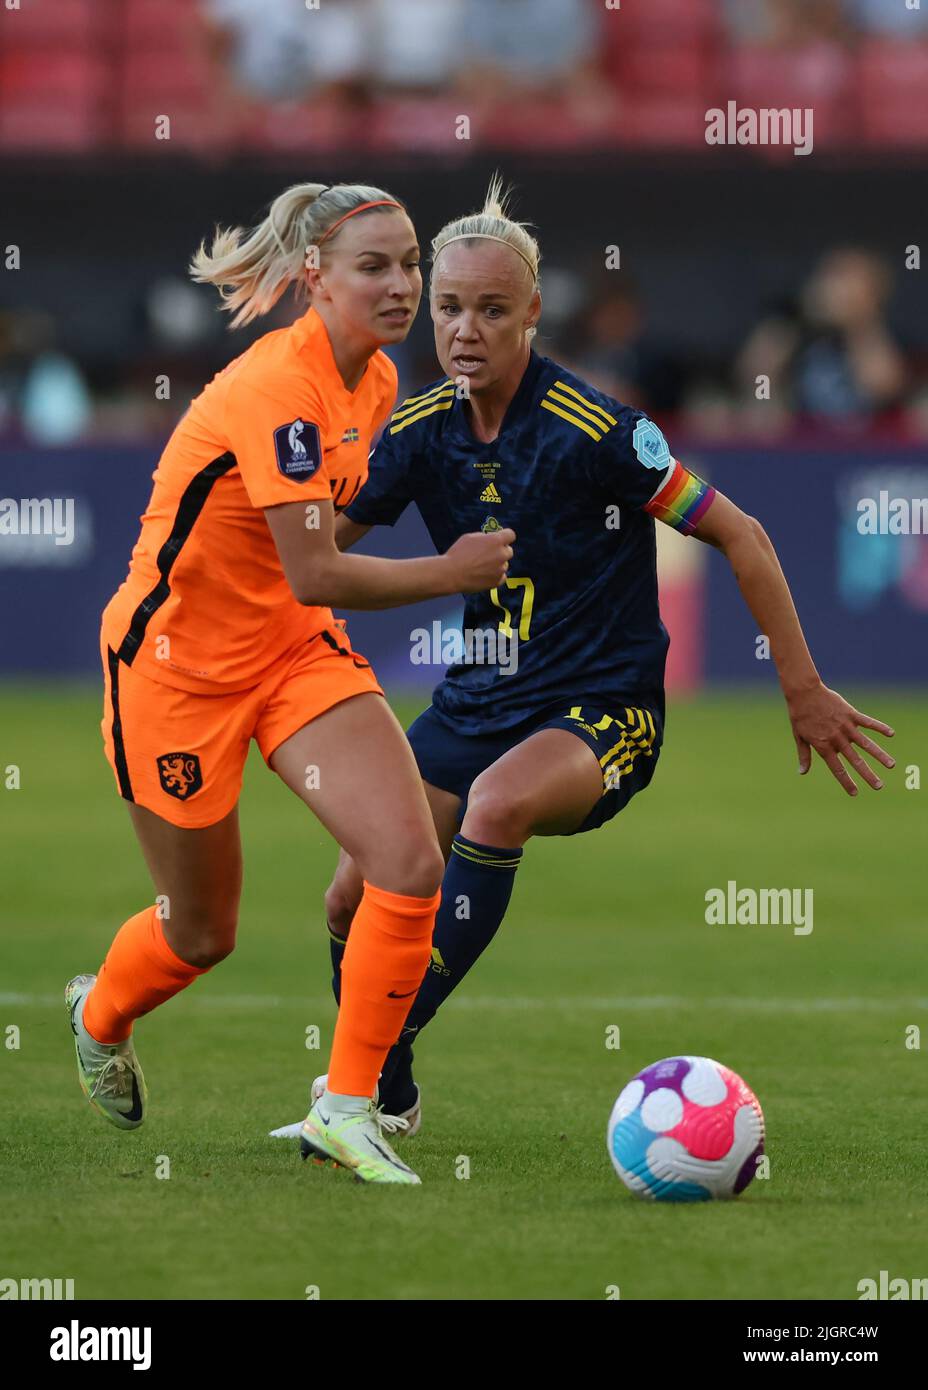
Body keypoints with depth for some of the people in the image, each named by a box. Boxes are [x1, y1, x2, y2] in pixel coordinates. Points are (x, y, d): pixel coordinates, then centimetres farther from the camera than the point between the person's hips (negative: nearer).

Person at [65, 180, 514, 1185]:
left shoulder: (376, 379, -1)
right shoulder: (276, 387, -28)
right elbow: (315, 575, -31)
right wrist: (452, 574, -24)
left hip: (294, 648, 7)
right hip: (178, 657, -7)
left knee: (409, 866, -14)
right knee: (202, 933, 10)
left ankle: (347, 1108, -2)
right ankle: (99, 1017, 45)